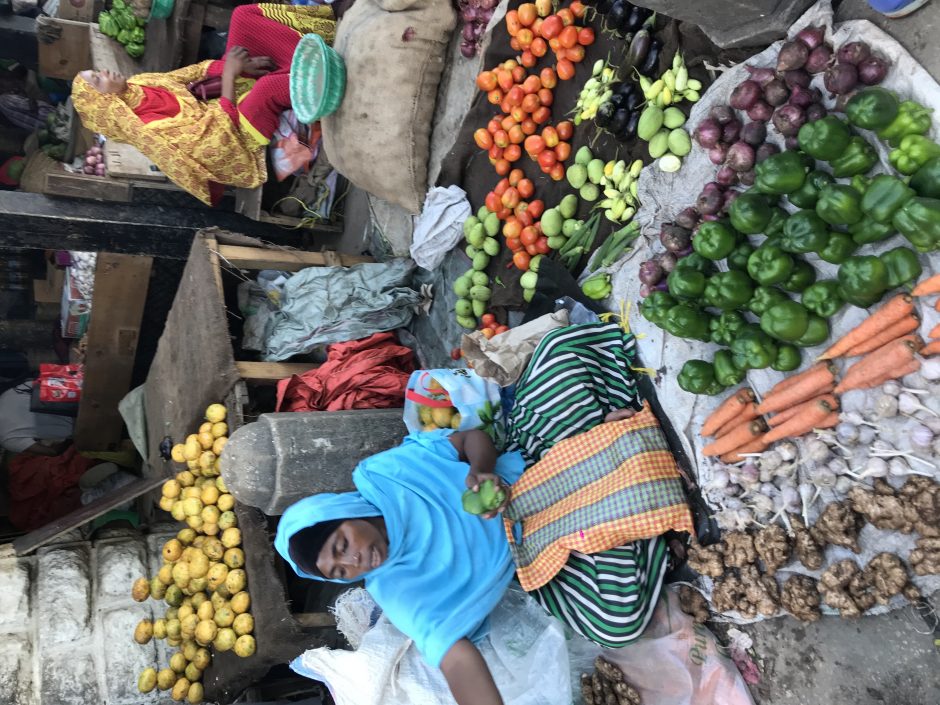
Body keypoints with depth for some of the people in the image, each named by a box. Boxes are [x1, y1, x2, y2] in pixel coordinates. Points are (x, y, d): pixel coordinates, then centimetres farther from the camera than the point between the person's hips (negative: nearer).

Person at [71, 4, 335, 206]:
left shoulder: (135, 86, 6)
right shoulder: (146, 127, -20)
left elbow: (185, 75, 9)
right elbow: (220, 139, -26)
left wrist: (238, 66, -6)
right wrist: (229, 75, -23)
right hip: (233, 131, -9)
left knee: (245, 15, -4)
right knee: (268, 85, -42)